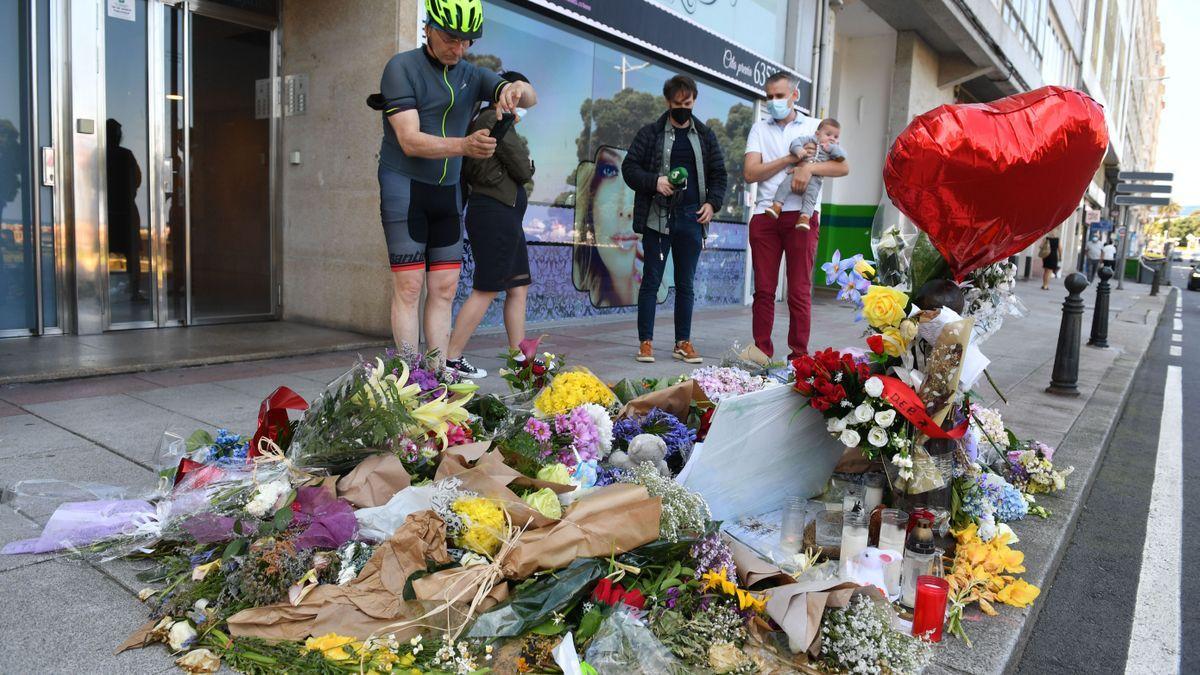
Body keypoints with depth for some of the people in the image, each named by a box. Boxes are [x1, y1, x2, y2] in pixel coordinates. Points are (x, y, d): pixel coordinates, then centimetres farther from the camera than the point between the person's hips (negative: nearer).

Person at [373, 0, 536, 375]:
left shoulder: (471, 75, 8)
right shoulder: (403, 67, -8)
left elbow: (531, 99, -3)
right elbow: (410, 141, -20)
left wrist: (518, 90, -28)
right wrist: (464, 145, -37)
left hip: (448, 191, 6)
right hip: (406, 186, -5)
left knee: (444, 289, 2)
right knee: (410, 287, -8)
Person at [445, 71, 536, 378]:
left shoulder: (486, 120, 20)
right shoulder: (494, 120, -11)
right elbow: (523, 171, -11)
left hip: (504, 215, 10)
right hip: (495, 214, -10)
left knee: (519, 287, 10)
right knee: (486, 290, -7)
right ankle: (451, 359, -2)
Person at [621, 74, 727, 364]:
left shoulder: (706, 136, 13)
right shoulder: (650, 133, 4)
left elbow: (719, 174, 15)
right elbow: (629, 167, 1)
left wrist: (712, 203, -2)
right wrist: (654, 182, -16)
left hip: (691, 220, 3)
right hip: (657, 218, -2)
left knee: (686, 284, 7)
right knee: (651, 281, 0)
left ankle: (683, 342, 15)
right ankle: (645, 342, 6)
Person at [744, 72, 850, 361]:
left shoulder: (814, 127, 12)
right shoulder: (759, 129, 15)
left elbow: (843, 167, 3)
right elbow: (750, 173, 0)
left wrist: (810, 167, -14)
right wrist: (791, 158, -8)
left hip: (801, 215, -1)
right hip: (765, 215, 2)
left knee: (800, 291, -2)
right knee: (763, 290, 2)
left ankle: (799, 355, 3)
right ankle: (762, 354, 8)